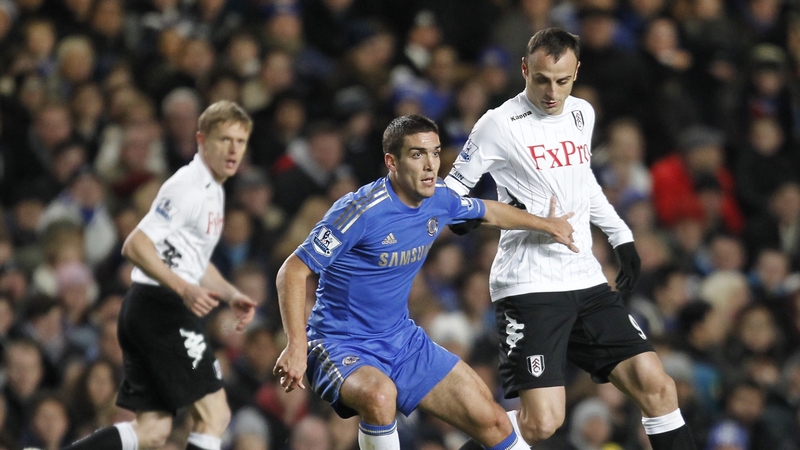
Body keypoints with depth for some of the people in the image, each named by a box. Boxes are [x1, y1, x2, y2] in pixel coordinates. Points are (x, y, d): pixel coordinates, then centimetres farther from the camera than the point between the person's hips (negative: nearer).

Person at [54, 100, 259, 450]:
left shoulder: (213, 190, 20)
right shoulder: (188, 187, -13)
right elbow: (135, 247, -20)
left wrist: (231, 295, 19)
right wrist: (185, 289, -29)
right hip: (163, 307, -10)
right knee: (214, 413, -7)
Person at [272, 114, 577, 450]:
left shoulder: (439, 199, -1)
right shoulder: (361, 211, -23)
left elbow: (488, 211, 23)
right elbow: (293, 271, -21)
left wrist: (546, 225, 33)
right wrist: (296, 345, -30)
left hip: (402, 340, 7)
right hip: (340, 345, -7)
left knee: (491, 421, 3)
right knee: (380, 394, -40)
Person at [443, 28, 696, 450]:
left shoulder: (582, 114, 12)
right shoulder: (501, 124, -8)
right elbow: (452, 187, 1)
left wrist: (621, 237, 24)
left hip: (586, 281, 6)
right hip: (530, 286, -6)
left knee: (655, 385, -3)